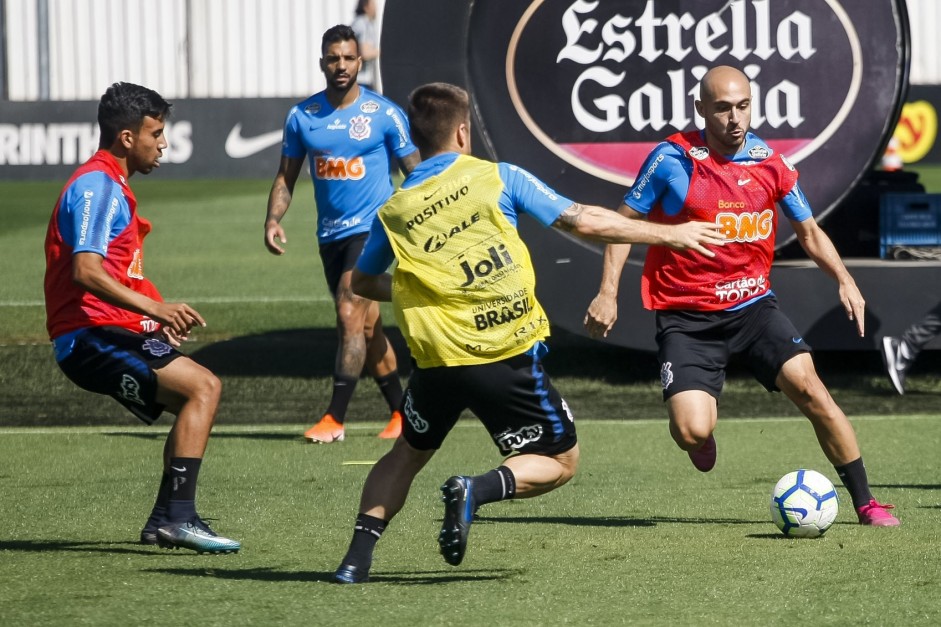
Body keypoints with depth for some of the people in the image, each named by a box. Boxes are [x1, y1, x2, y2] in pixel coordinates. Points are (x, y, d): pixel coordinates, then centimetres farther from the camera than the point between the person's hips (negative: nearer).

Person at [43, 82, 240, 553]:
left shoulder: (111, 187, 21)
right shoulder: (96, 187, -13)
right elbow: (86, 271, -26)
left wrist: (160, 316, 22)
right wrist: (152, 307, -33)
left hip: (111, 334, 11)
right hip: (91, 338, -11)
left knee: (201, 393, 16)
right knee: (203, 387, -20)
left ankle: (165, 521, 14)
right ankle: (178, 517, -24)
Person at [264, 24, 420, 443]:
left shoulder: (384, 114, -6)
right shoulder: (302, 117, 4)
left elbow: (415, 172, 0)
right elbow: (286, 176, 11)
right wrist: (273, 219, -5)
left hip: (372, 228, -5)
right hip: (330, 233, 5)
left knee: (350, 315, -17)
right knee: (367, 326, 10)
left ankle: (335, 419, -16)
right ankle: (401, 413, 21)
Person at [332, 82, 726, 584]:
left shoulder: (393, 213, 6)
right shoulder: (497, 178, -3)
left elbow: (362, 283, 21)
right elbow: (584, 222, -3)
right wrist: (671, 234, 6)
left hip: (438, 362, 3)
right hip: (510, 357, -3)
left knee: (406, 455, 26)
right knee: (560, 462, 14)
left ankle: (358, 556, 9)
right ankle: (478, 489, -14)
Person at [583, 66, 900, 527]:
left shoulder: (769, 162, 1)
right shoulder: (672, 159, -10)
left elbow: (809, 232, 13)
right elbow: (625, 221, 1)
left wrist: (843, 279, -3)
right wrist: (607, 293, -7)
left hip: (753, 305, 3)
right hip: (687, 318, -3)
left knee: (808, 387, -16)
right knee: (691, 431, -19)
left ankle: (865, 503, -4)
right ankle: (702, 426, 22)